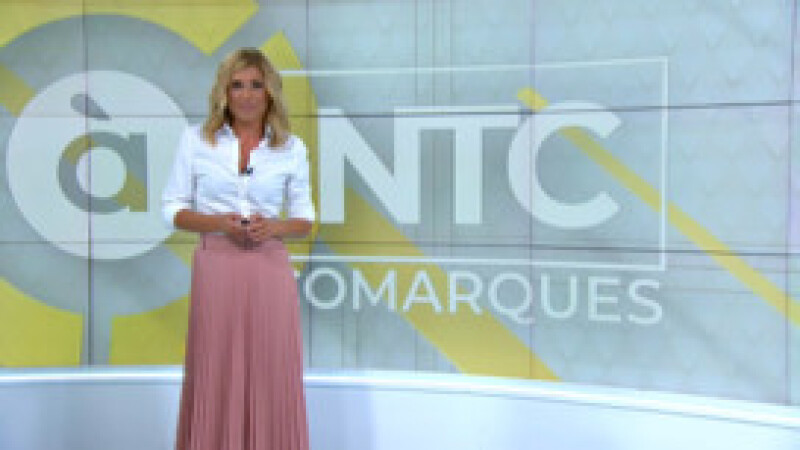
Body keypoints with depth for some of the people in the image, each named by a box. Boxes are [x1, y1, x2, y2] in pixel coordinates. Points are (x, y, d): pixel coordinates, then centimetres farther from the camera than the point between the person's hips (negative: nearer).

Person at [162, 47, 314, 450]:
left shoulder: (291, 148, 7)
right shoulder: (195, 140, 5)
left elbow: (305, 219, 11)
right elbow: (173, 209, 6)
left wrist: (274, 227, -10)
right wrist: (219, 223, -11)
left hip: (269, 267, 1)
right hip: (216, 263, -1)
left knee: (271, 377, 2)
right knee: (215, 375, 2)